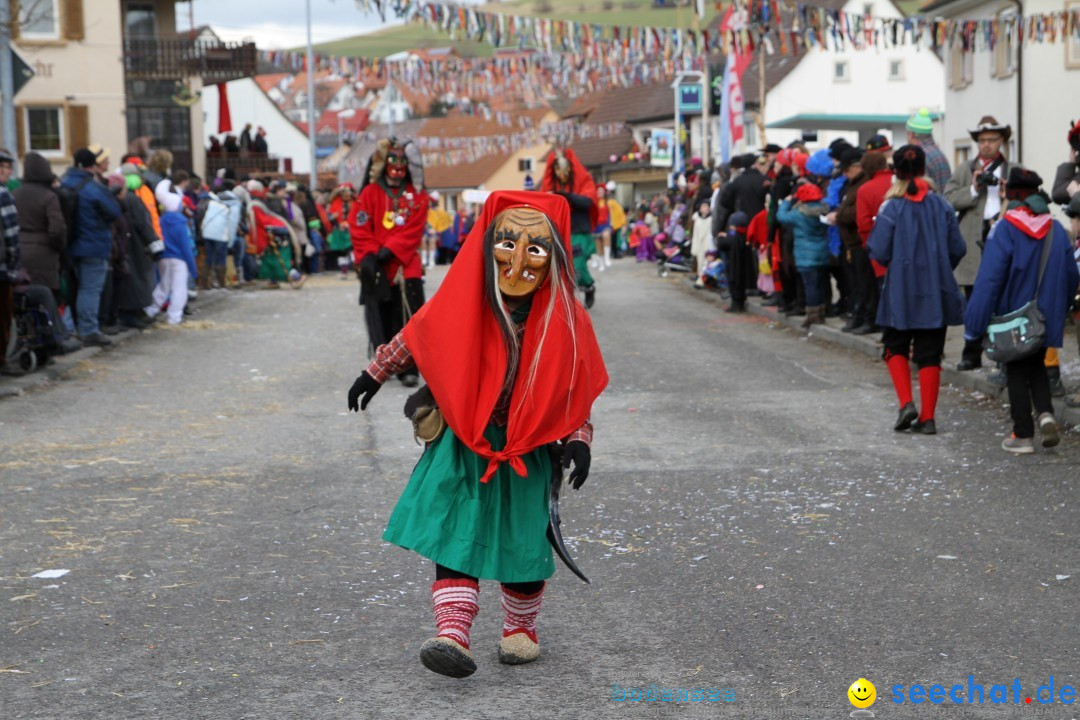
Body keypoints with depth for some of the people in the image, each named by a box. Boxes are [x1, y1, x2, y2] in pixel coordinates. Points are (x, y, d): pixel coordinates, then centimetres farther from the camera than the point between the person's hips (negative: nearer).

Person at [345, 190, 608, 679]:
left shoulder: (565, 322, -9)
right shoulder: (464, 304, -10)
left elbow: (577, 390, 1)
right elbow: (415, 337, 8)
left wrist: (579, 440, -12)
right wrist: (374, 375, 16)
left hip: (529, 450, 0)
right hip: (462, 443, 0)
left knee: (523, 544, 9)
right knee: (455, 535, -13)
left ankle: (521, 629, 32)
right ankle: (453, 637, -19)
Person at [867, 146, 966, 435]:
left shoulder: (892, 208, -10)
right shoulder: (942, 205, -1)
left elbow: (880, 252, -11)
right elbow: (958, 249, 1)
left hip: (901, 291, -2)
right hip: (937, 292, 2)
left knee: (896, 348, 14)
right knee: (930, 354, 8)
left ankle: (906, 403, -5)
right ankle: (928, 417, 6)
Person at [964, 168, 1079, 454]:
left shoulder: (1005, 229, -16)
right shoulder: (1056, 229, 1)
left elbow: (989, 279, -19)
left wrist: (975, 322, -16)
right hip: (1047, 317, 4)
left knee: (1017, 373, 9)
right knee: (1037, 366, 21)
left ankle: (1023, 435, 9)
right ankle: (1045, 413, -2)